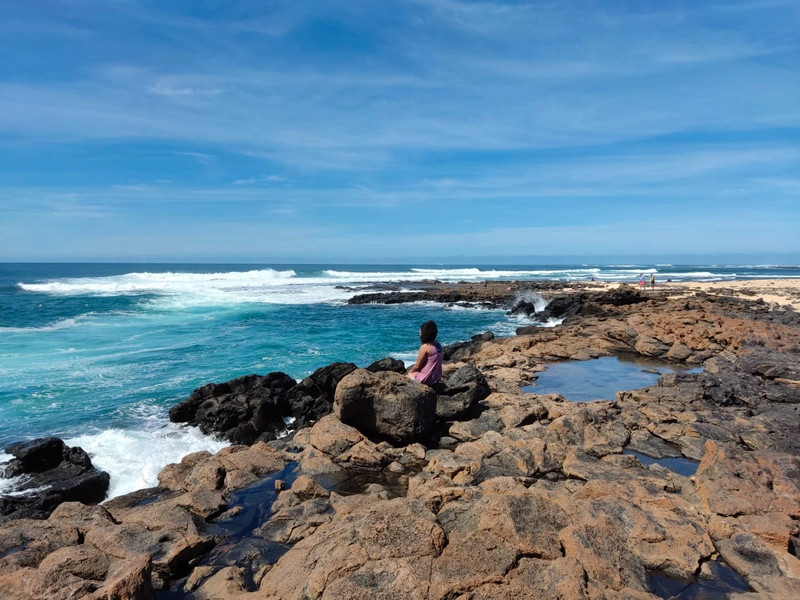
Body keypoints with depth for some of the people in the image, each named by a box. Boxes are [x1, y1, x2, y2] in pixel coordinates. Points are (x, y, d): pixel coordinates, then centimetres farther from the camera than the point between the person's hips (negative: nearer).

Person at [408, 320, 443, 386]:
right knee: (412, 373, 26)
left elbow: (417, 366, -13)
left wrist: (410, 372, 6)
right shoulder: (438, 345, 2)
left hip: (427, 379, -8)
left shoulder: (425, 347, -21)